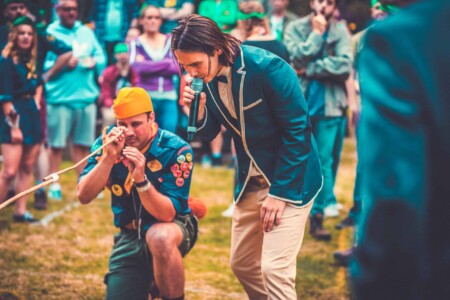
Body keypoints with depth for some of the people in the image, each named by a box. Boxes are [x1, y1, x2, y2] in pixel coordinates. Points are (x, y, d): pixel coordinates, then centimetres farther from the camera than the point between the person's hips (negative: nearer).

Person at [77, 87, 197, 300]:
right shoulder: (107, 142, -8)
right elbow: (83, 196, -16)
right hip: (130, 235, 4)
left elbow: (167, 214, -24)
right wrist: (108, 158, -29)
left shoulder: (176, 150, -19)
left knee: (159, 237, -39)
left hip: (173, 228, -4)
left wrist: (141, 179, -40)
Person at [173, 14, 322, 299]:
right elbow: (209, 134, 6)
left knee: (275, 269, -14)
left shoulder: (268, 68, -23)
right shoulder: (207, 78, -3)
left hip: (290, 180, -7)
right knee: (242, 264, 12)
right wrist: (199, 111, -17)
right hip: (250, 183, 7)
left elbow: (297, 130, -19)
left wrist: (279, 192, -19)